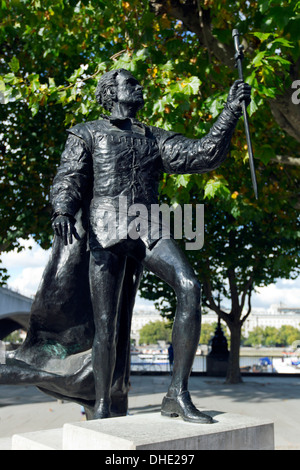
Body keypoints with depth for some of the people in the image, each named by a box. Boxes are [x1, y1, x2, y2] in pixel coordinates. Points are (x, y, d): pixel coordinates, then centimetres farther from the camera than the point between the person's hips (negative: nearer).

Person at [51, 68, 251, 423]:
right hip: (106, 230, -2)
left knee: (190, 287, -24)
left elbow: (203, 155, 13)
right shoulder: (88, 134, 18)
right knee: (105, 323, -5)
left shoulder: (156, 139, 24)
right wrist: (62, 211, -16)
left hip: (147, 230, 2)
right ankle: (102, 407, 14)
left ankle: (177, 395, -18)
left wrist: (231, 111, 6)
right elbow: (69, 179, 6)